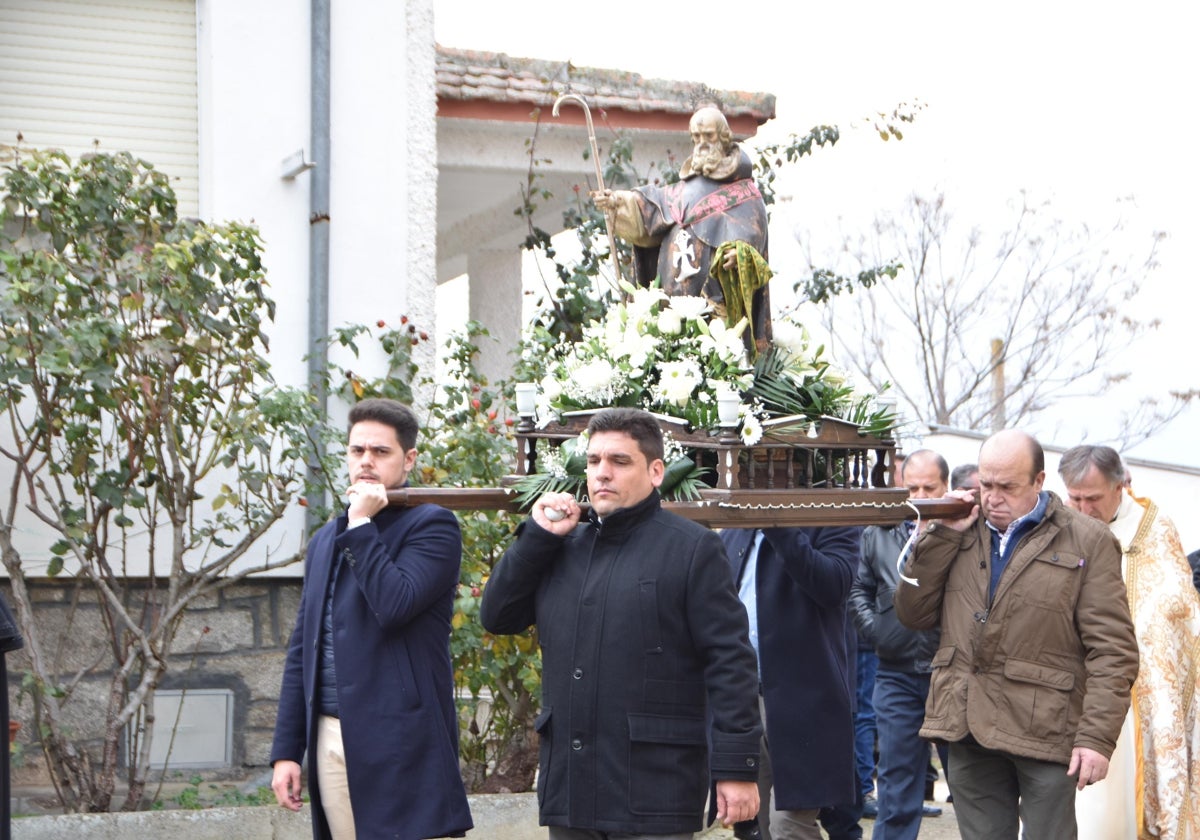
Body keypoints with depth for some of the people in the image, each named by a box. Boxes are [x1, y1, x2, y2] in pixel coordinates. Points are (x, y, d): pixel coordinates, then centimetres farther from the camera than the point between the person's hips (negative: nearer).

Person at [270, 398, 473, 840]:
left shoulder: (432, 525, -2)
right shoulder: (326, 539, 18)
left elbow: (394, 605, -19)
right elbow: (302, 648, 18)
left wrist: (361, 525, -11)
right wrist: (286, 749, 13)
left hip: (398, 747, -6)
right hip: (328, 740, 6)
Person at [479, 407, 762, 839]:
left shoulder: (691, 548, -4)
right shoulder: (564, 546, 15)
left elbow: (730, 663, -8)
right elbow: (496, 616, 10)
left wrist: (737, 767, -13)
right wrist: (538, 534, 1)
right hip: (568, 786, 6)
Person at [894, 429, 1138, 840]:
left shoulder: (1087, 542, -2)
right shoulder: (961, 536, 14)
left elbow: (1113, 649, -7)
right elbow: (913, 613, 10)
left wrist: (1097, 737, -15)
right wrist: (942, 535, 1)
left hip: (1045, 731, -5)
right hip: (969, 729, 5)